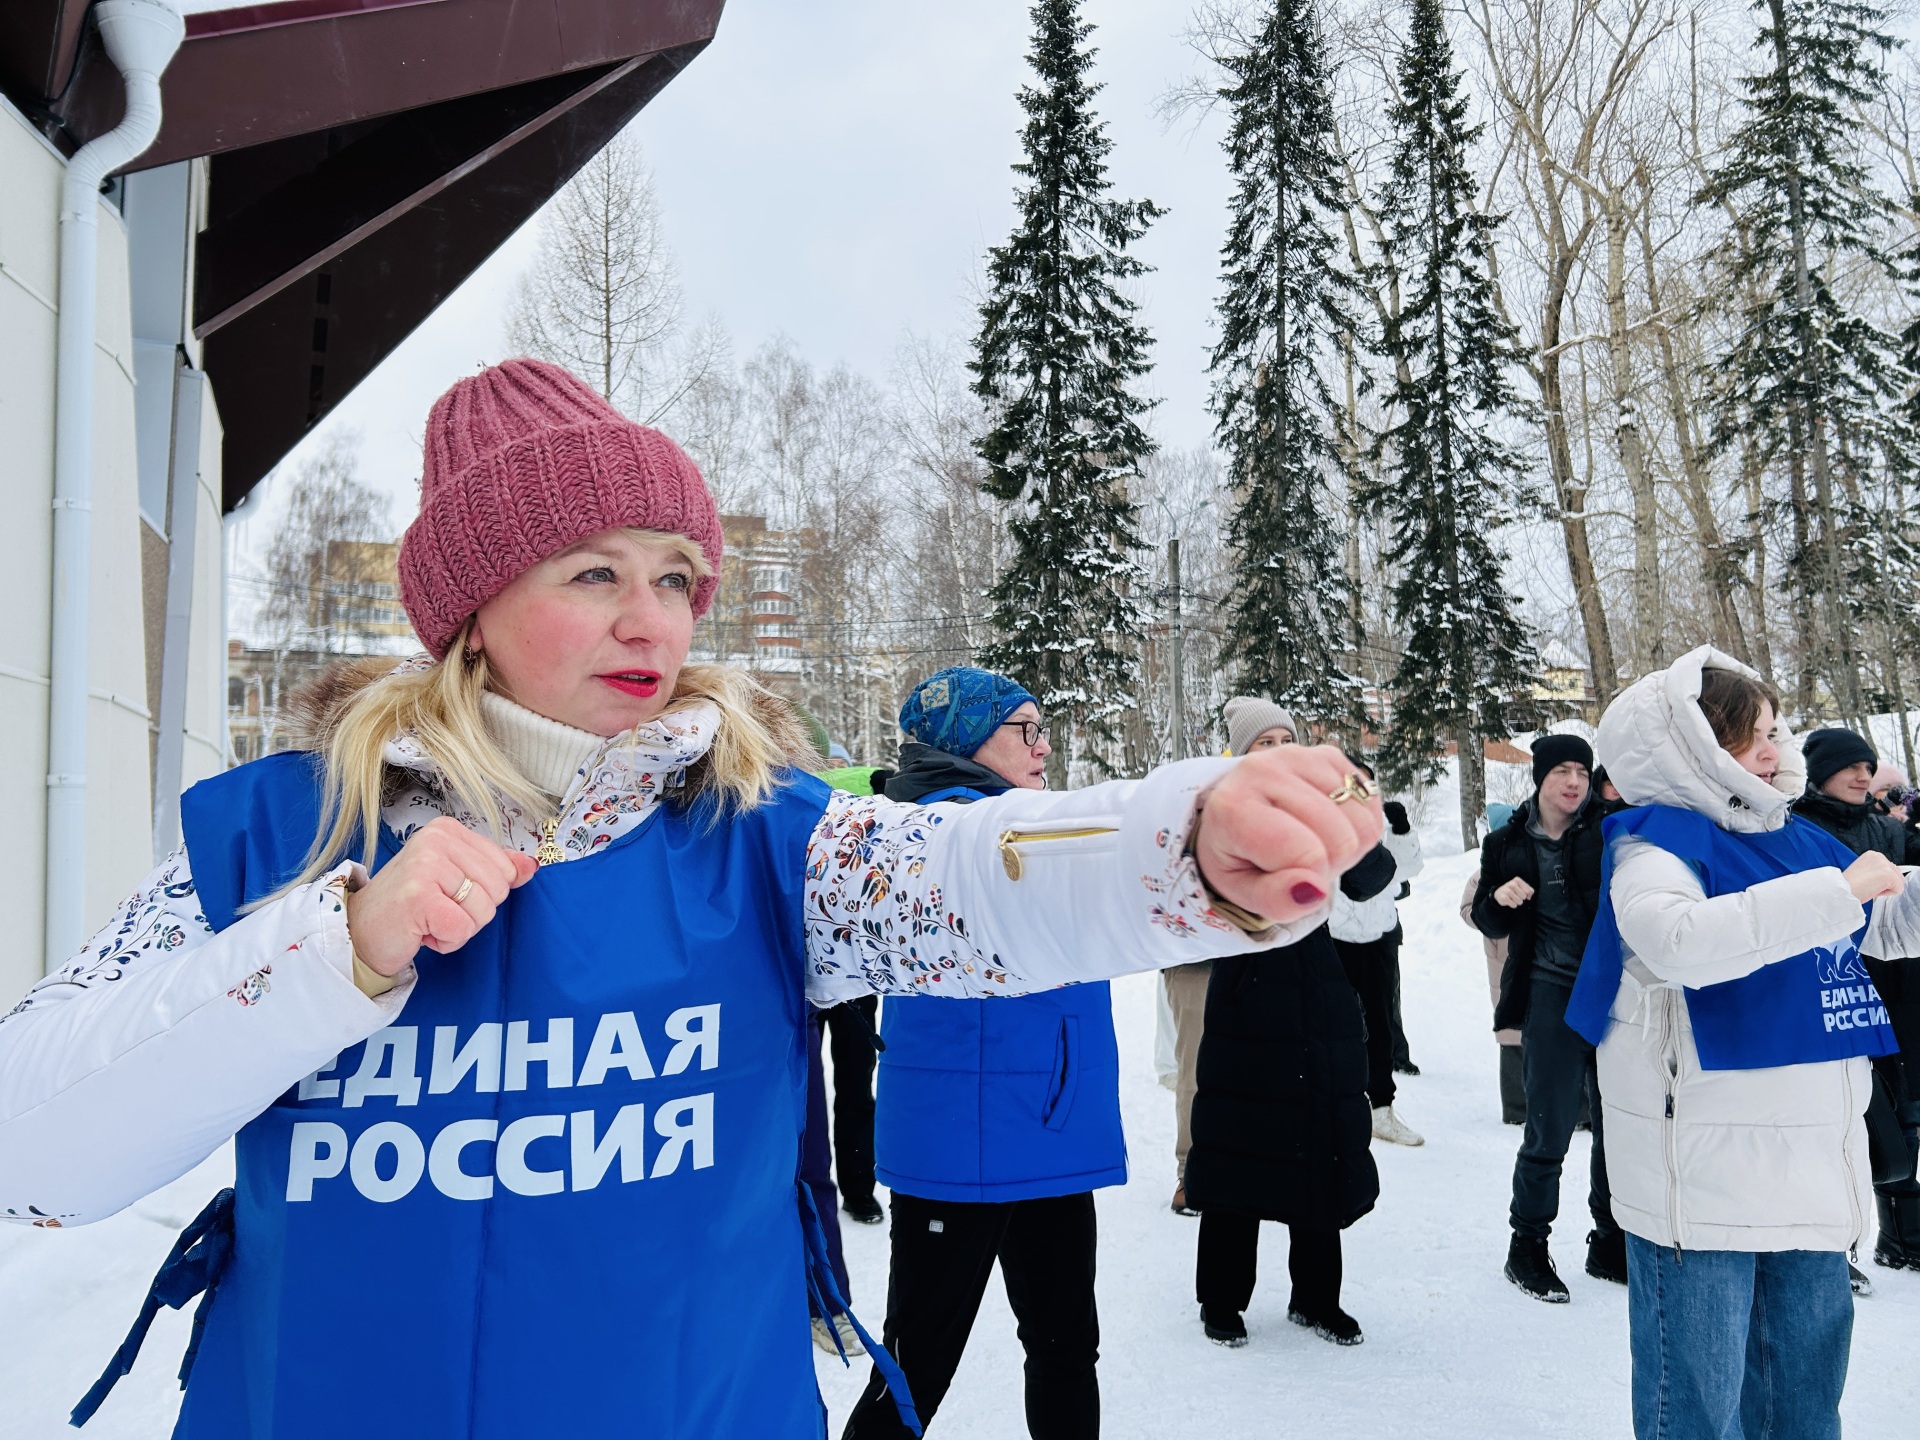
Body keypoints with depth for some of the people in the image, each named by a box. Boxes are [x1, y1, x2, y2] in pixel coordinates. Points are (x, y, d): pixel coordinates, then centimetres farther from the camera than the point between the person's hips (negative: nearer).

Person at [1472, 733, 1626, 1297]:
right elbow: (1488, 922, 12)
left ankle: (1611, 1243, 27)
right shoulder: (1509, 843, 5)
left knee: (1618, 1123, 10)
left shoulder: (1608, 827, 1)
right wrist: (1499, 899, -8)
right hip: (1552, 991, -1)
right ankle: (1527, 1246, 16)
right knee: (1549, 1128, -1)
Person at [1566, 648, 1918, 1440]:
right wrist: (1834, 892, -29)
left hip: (1813, 1173, 8)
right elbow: (1681, 941, -34)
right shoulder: (1657, 842, -12)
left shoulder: (1795, 838, 12)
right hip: (1703, 1179, -8)